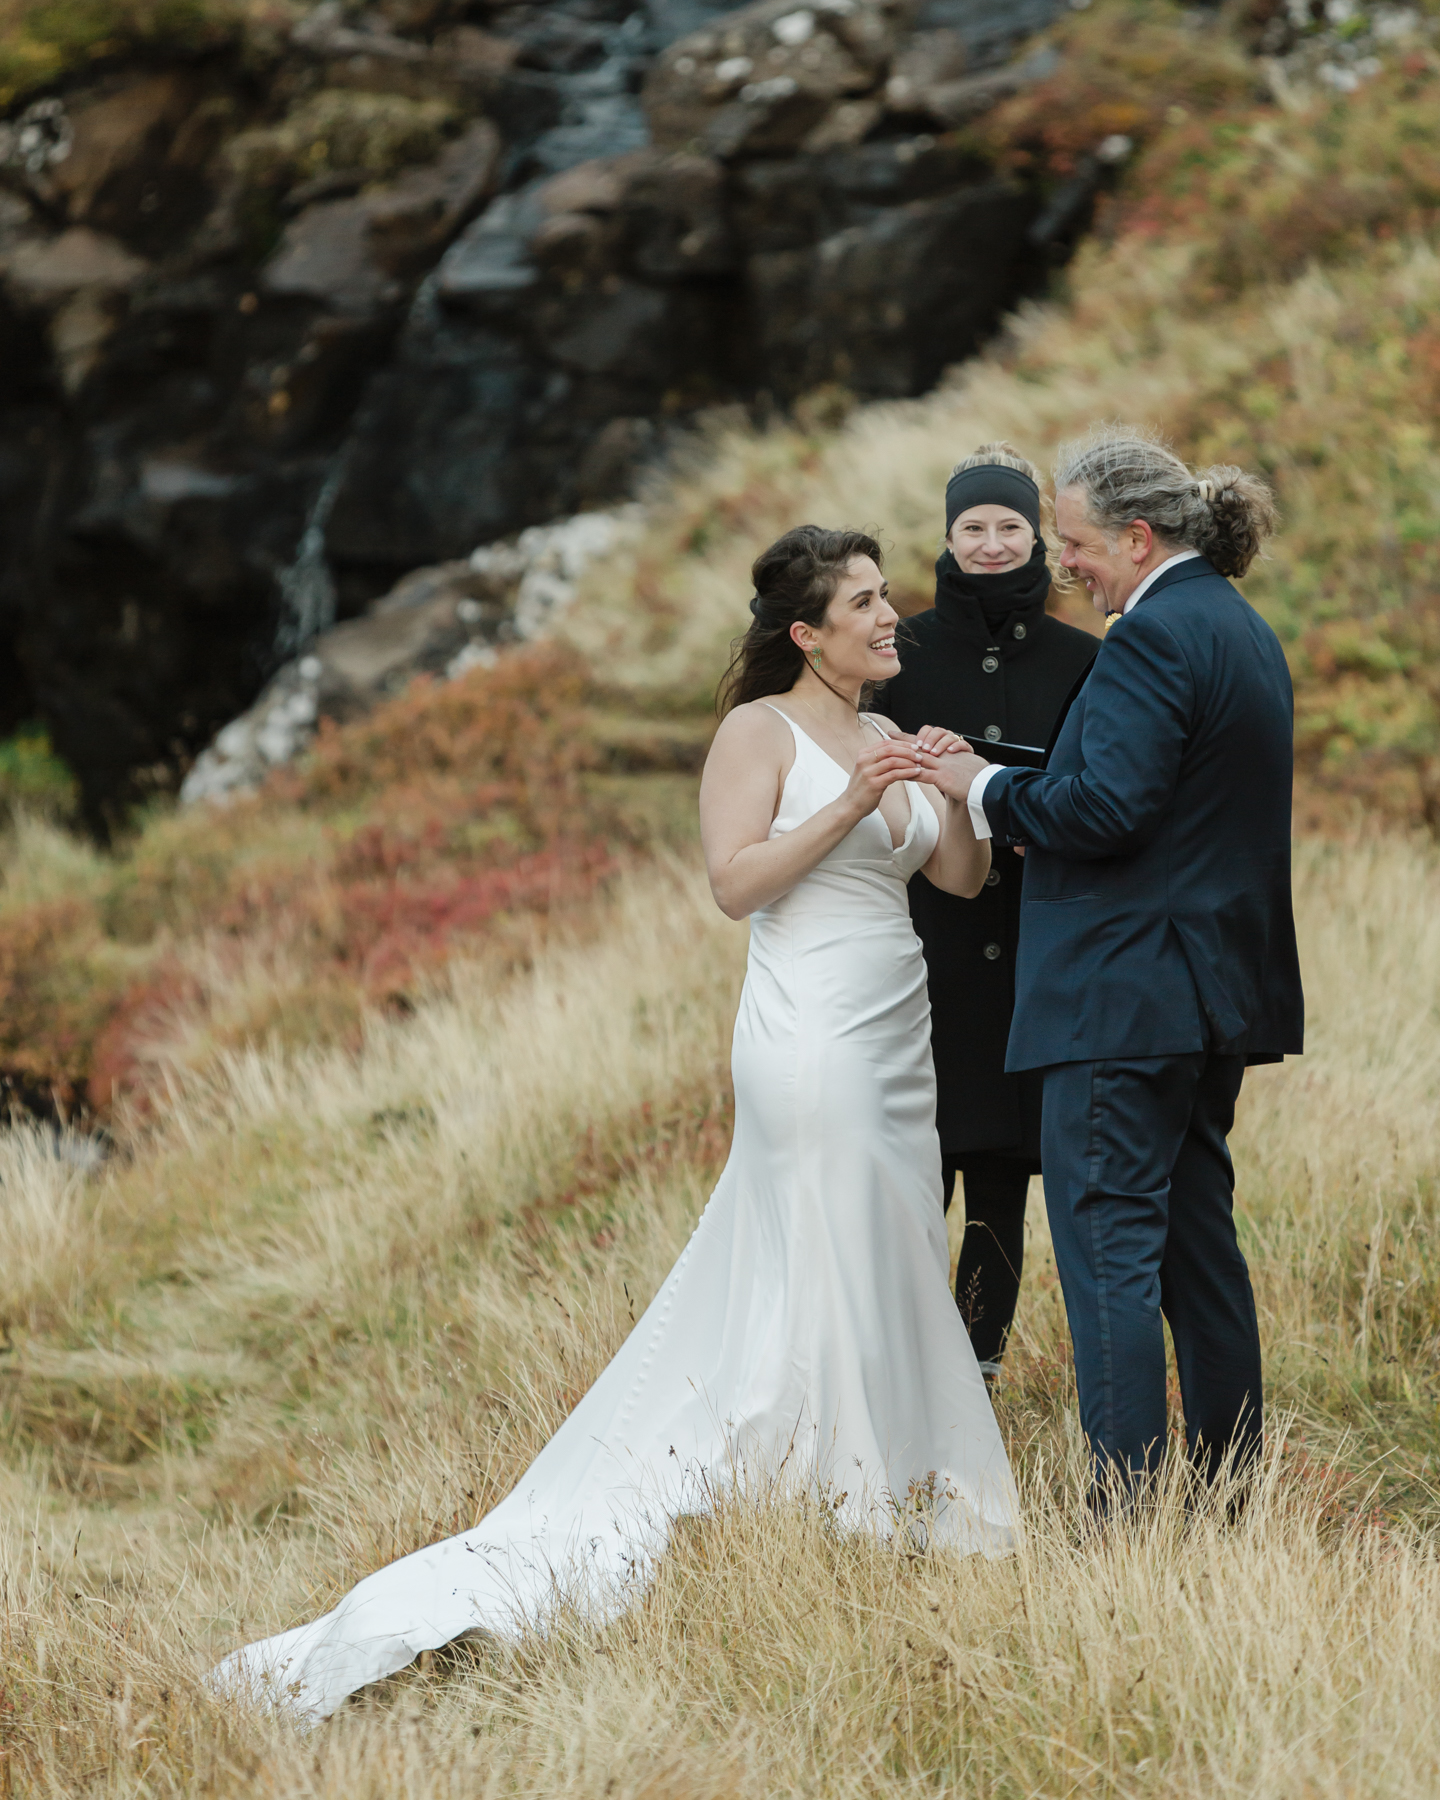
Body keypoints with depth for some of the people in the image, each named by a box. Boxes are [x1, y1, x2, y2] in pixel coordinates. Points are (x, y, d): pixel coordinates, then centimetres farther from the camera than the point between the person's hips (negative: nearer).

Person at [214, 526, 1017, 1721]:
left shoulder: (884, 739, 15)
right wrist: (851, 804, -23)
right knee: (833, 1282, -6)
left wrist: (959, 790, -7)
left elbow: (965, 876, 11)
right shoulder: (759, 730, -7)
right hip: (812, 1041, -8)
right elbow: (736, 881, -17)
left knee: (892, 1279, 9)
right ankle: (846, 1518, 0)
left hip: (897, 1044, 8)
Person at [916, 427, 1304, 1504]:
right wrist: (1012, 791, 17)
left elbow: (1107, 807, -23)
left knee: (1109, 1243, -8)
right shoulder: (1242, 629, 16)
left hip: (1127, 998, -10)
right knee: (1197, 1234, 16)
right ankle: (1229, 1492, 21)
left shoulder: (1153, 637, -16)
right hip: (1219, 991, 10)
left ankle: (1124, 1508, -10)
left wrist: (987, 787, -9)